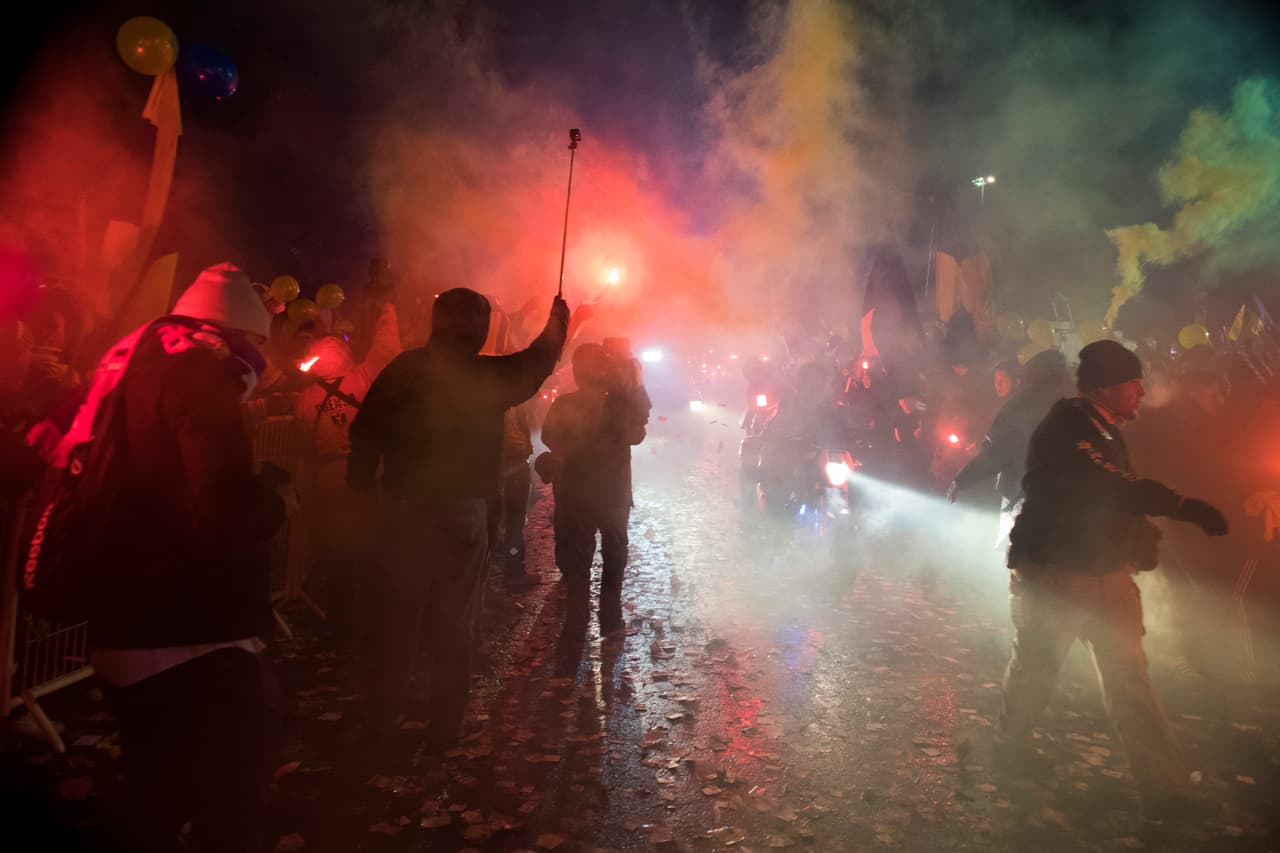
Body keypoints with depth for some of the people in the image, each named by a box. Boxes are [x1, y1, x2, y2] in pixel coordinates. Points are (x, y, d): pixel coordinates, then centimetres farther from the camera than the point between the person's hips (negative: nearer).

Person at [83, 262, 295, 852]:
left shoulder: (130, 362, 14)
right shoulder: (199, 369, -15)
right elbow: (225, 508, -28)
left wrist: (257, 497, 14)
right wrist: (277, 499, -8)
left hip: (128, 631, 10)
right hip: (192, 638, -9)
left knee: (155, 800, 24)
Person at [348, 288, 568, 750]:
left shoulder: (404, 368, -2)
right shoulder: (489, 376, -7)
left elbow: (365, 430, -7)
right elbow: (538, 361, 9)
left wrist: (364, 488, 0)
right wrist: (558, 318, 24)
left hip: (403, 509, 3)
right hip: (463, 514, -2)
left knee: (400, 618, 18)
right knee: (452, 627, 11)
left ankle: (384, 718, 29)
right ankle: (443, 729, 21)